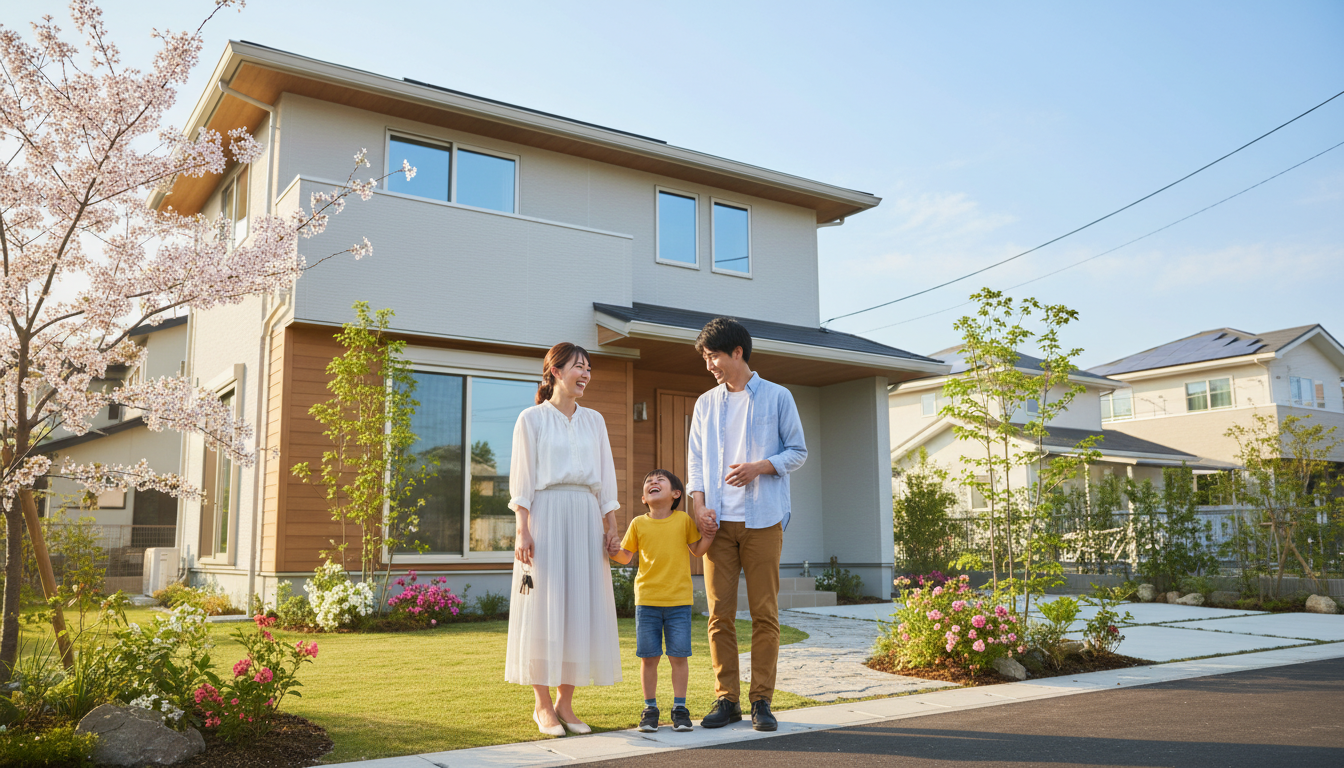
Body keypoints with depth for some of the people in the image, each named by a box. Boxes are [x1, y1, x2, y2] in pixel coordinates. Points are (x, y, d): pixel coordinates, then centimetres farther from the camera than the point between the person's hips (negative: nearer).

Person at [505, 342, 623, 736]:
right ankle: (542, 704, 6)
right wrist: (523, 530, -10)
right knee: (544, 608, -3)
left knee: (581, 608, 2)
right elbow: (522, 478, -1)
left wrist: (611, 525, 7)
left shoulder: (594, 420, 15)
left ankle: (565, 702, 11)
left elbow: (606, 477, 15)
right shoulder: (532, 418, 3)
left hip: (586, 519, 4)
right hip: (546, 515, -4)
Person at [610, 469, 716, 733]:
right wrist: (612, 550, -10)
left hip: (679, 600, -1)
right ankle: (650, 708, 17)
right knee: (648, 657, 4)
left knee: (679, 655, 1)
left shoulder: (684, 520, 2)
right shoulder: (638, 524, 4)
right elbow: (626, 556, 10)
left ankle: (679, 707, 14)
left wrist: (709, 532, -5)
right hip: (647, 601, 1)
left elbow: (697, 550, 12)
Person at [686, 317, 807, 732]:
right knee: (719, 613, 2)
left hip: (762, 519, -3)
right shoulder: (706, 403, 15)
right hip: (718, 522, 3)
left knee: (764, 613, -1)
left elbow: (798, 452, 5)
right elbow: (695, 460, 14)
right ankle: (726, 699, 11)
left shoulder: (776, 397, 5)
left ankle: (762, 700, 8)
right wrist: (699, 504, -1)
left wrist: (758, 467, -12)